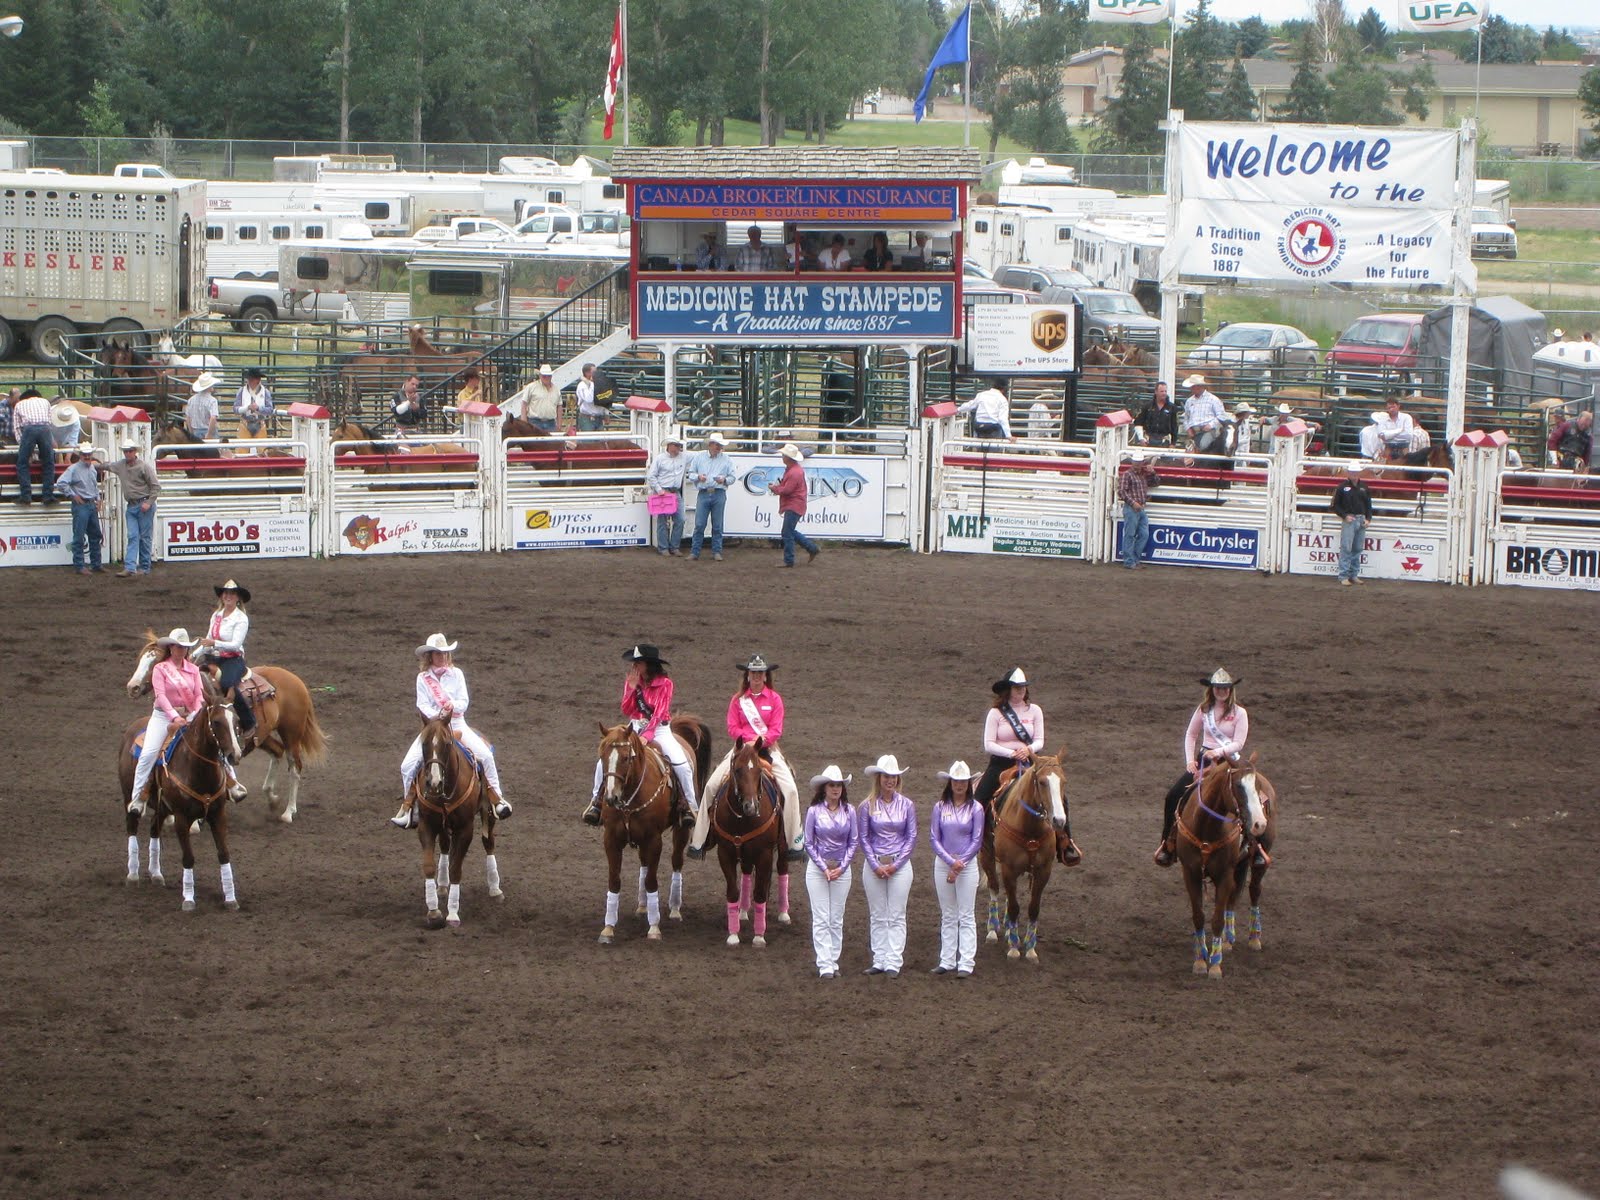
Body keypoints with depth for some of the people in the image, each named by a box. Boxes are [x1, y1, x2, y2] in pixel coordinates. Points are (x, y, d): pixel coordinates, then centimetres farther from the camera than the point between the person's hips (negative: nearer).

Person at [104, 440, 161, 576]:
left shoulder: (144, 466, -8)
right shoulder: (120, 465, 9)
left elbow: (156, 486, -8)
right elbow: (107, 466, 31)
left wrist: (149, 503, -16)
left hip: (144, 505, -5)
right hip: (131, 506, 5)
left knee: (145, 537, -1)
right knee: (132, 537, -3)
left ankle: (144, 568, 5)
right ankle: (129, 567, -12)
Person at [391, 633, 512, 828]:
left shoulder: (456, 674, 3)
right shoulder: (423, 678, 1)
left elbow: (464, 702, -2)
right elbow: (422, 705, -7)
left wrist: (453, 706, -24)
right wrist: (437, 715, -25)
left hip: (457, 724, 0)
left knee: (485, 754, -18)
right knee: (408, 764, -16)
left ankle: (496, 798, -4)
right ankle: (407, 808, -4)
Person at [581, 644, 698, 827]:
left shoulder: (664, 683, -10)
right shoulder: (631, 681, 3)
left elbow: (659, 712, -17)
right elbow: (626, 710, -2)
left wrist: (647, 736, -27)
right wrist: (632, 687, -15)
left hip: (659, 729, -4)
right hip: (635, 728, 4)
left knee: (681, 764, -24)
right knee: (604, 762, -12)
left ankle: (690, 806, -11)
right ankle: (596, 802, 3)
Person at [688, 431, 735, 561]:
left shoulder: (726, 460, 9)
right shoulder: (699, 457, 10)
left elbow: (732, 477, 10)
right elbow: (691, 474, 12)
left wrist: (724, 480, -11)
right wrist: (698, 477, -10)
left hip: (719, 495, 0)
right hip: (703, 494, 0)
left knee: (717, 526, 4)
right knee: (699, 525, -4)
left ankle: (717, 552, 11)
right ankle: (694, 553, -1)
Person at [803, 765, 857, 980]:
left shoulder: (849, 811, 0)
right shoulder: (814, 811, -6)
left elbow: (853, 842, 3)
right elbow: (809, 844, -3)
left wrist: (841, 867, -7)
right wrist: (824, 868, -10)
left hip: (842, 870, 2)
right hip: (817, 869, -2)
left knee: (837, 920, 6)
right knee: (821, 919, -3)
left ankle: (834, 962, 12)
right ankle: (824, 965, -3)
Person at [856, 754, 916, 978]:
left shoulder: (906, 805, 1)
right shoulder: (867, 806, 0)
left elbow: (912, 837, 2)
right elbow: (862, 838, 0)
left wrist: (896, 864, -8)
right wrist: (876, 865, -10)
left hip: (900, 865, 0)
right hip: (874, 864, 0)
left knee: (896, 917, 0)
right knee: (877, 917, 6)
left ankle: (893, 963, 2)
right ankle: (879, 961, 11)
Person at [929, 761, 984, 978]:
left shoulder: (975, 809, -3)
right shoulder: (940, 807, 2)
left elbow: (977, 841, -4)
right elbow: (934, 838, 0)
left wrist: (959, 864, -11)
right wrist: (950, 861, -12)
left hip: (967, 865, -3)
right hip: (942, 864, 3)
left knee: (966, 917, -2)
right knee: (947, 917, 10)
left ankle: (966, 963, -2)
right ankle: (947, 961, 14)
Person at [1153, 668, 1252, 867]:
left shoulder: (1239, 713, -3)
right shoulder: (1204, 710, 8)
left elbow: (1239, 743, -9)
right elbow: (1191, 735, 13)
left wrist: (1219, 751, -25)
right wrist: (1190, 760, 1)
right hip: (1203, 759, 4)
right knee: (1173, 796, -10)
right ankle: (1168, 845, 2)